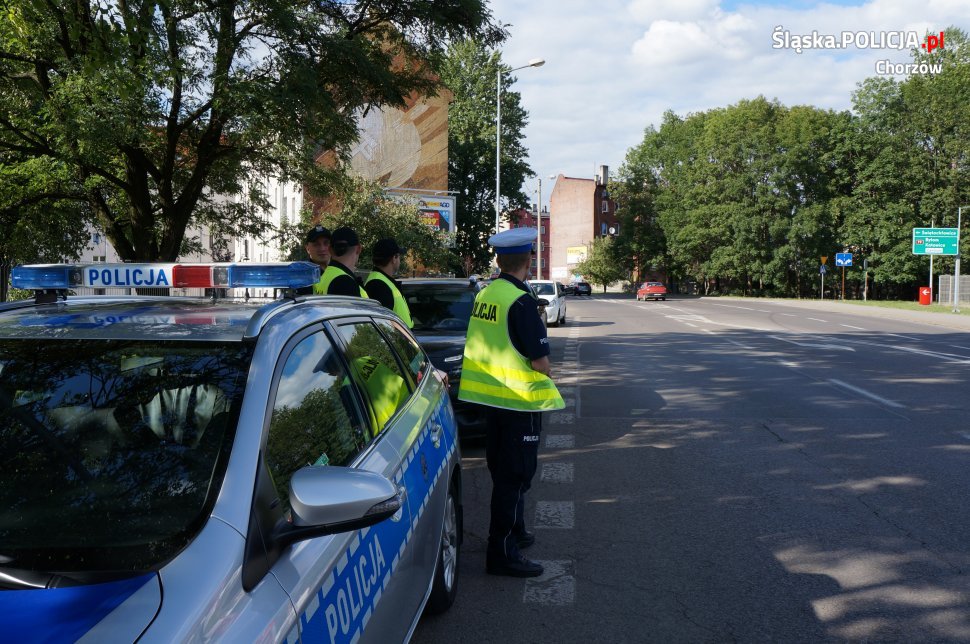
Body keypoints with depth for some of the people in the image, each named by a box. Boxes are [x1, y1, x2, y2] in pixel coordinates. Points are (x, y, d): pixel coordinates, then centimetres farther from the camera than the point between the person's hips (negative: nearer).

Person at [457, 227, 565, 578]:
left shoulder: (484, 294, 4)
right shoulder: (521, 301, -20)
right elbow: (540, 362, -19)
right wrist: (544, 375, 1)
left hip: (490, 394, 8)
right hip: (519, 399, -8)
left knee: (504, 471, 21)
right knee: (516, 475, -1)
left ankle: (514, 532, 36)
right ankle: (502, 553, 3)